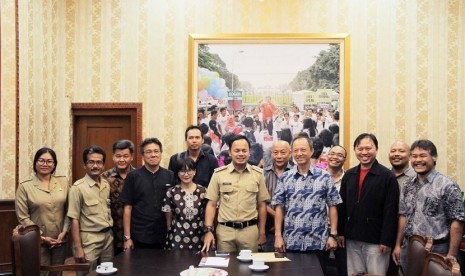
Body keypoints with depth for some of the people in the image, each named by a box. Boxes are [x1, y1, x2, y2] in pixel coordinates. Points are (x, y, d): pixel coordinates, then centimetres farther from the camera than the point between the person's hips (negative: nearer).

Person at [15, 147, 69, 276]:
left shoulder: (63, 182, 3)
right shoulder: (25, 187, -6)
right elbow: (23, 218, -7)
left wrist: (64, 232, -8)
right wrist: (42, 237, -12)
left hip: (60, 240, 3)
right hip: (37, 242, -3)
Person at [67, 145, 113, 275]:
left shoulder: (106, 185, 7)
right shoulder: (78, 187, -11)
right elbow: (74, 219, -12)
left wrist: (110, 233, 10)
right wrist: (78, 247, -14)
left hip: (108, 237, 6)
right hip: (89, 240, -6)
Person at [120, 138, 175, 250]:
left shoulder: (170, 176, 2)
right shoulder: (133, 176, -3)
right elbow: (127, 208, -2)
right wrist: (127, 237, -5)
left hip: (164, 237, 2)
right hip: (139, 237, -2)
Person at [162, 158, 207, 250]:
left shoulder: (203, 191, 0)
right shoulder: (171, 192, -2)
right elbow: (168, 219, 6)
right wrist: (170, 235, 9)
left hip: (198, 238, 1)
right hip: (177, 239, -1)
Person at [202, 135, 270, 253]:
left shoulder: (258, 174, 2)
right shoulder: (219, 173, -1)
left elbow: (262, 205, 7)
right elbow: (211, 204, 2)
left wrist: (262, 232, 6)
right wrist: (208, 230, -6)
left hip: (250, 230, 1)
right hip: (224, 230, 0)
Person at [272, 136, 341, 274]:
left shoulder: (325, 177, 1)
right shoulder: (284, 178, 3)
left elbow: (332, 206, 2)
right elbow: (279, 207, 4)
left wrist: (333, 234, -3)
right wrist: (278, 236, -2)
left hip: (319, 242, -1)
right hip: (291, 242, 1)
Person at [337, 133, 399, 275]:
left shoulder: (387, 176, -6)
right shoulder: (348, 175, 9)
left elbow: (390, 212, -10)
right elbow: (342, 206, 12)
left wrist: (387, 240, -14)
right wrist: (340, 232, 6)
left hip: (376, 239, -5)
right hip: (352, 238, 5)